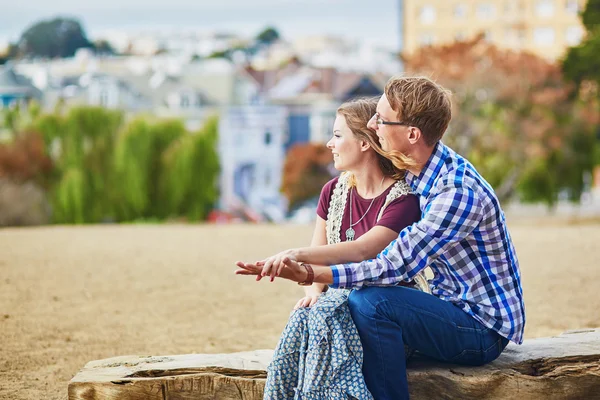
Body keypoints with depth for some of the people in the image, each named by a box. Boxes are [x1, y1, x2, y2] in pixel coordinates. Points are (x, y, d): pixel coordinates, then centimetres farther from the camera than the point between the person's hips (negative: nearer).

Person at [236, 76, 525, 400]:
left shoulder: (458, 191, -26)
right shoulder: (413, 174, 3)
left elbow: (396, 267, -28)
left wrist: (308, 273, -29)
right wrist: (299, 255, -13)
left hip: (485, 327, -9)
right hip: (453, 305, 9)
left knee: (370, 302, -26)